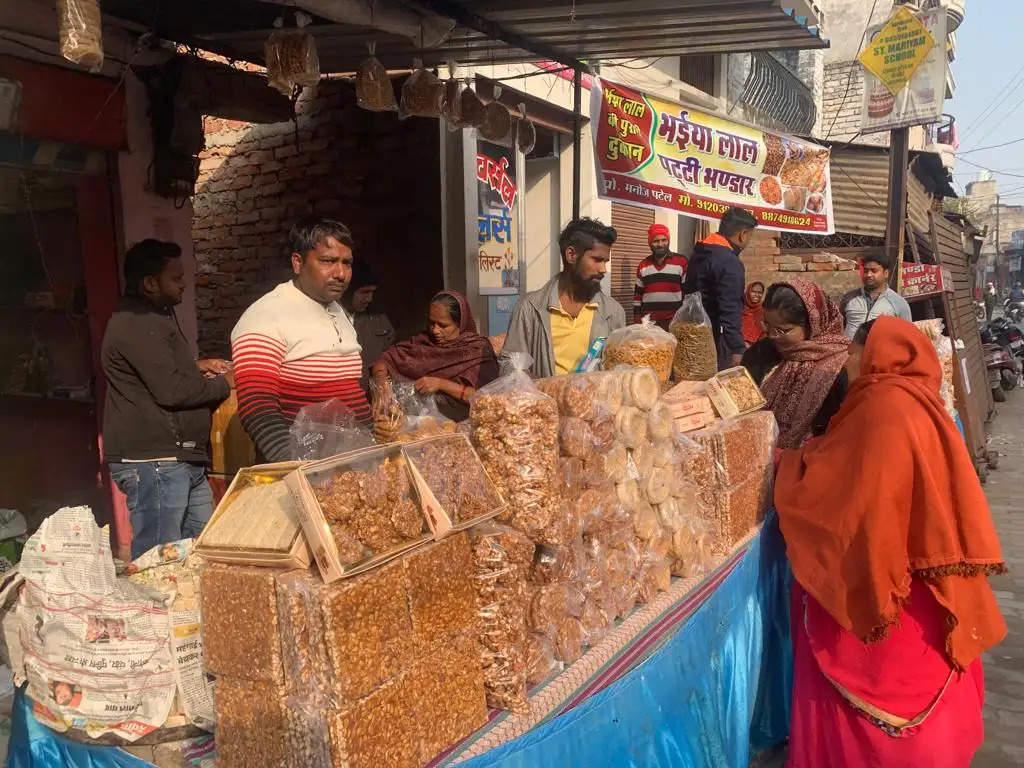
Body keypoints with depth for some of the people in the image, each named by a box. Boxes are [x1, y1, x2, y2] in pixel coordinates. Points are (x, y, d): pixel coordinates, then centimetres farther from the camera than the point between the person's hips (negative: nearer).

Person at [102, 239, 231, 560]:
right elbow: (171, 390, -21)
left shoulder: (152, 317, 20)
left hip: (181, 461, 11)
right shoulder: (136, 325, -14)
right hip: (154, 463, -11)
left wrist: (195, 366, 15)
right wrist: (222, 383, -6)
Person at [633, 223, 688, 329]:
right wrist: (636, 321, 9)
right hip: (649, 322, 3)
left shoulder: (682, 262, -1)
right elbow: (638, 295, 14)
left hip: (675, 322, -3)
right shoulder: (643, 266, 10)